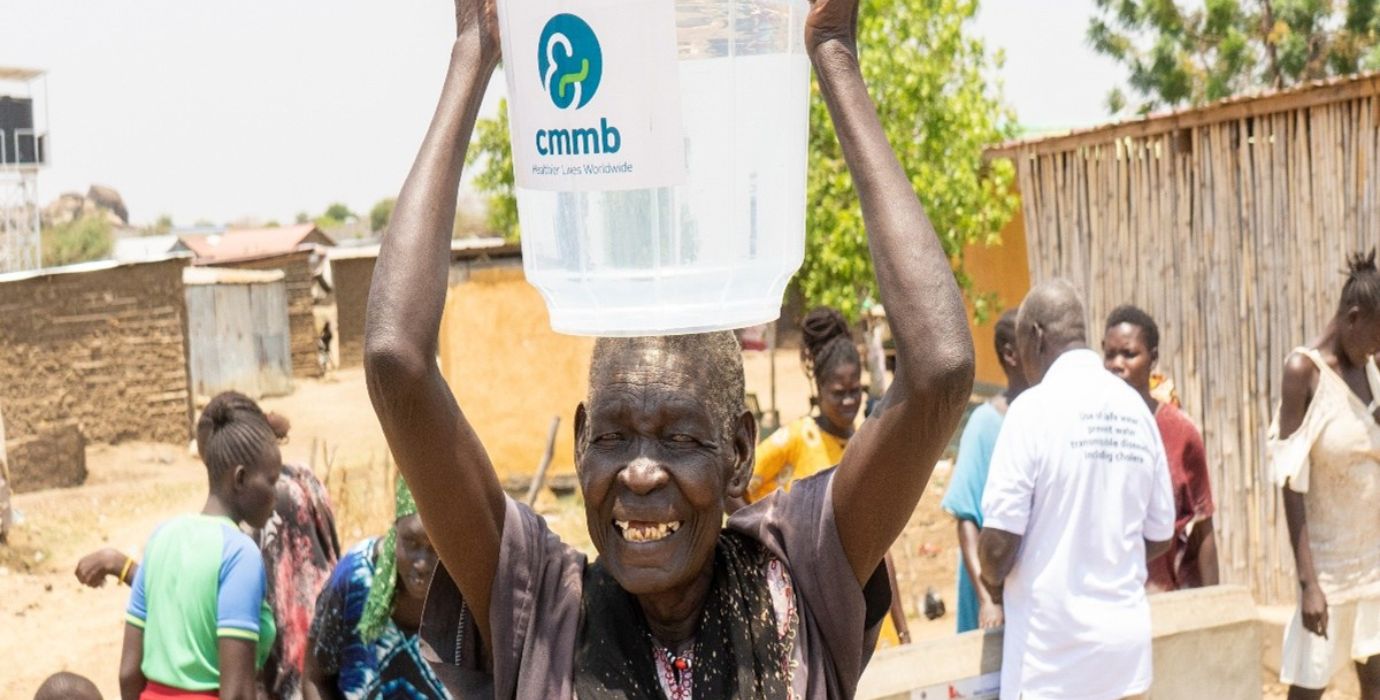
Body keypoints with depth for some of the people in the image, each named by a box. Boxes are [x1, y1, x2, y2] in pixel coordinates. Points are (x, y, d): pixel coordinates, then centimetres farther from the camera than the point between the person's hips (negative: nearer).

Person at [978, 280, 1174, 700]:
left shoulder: (1035, 408, -11)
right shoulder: (1136, 410, 4)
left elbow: (999, 543, -14)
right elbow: (1160, 536, 11)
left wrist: (993, 580, 7)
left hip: (1051, 651, -5)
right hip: (1126, 641, 5)